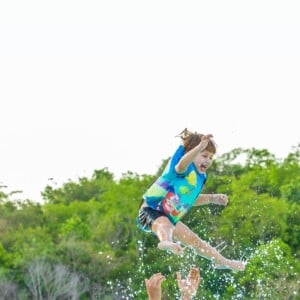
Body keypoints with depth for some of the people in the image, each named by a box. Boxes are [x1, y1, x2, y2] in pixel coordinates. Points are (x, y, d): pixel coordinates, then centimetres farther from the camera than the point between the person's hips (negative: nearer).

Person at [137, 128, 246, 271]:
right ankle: (166, 242, -77)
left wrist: (212, 198, 14)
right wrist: (200, 147, -63)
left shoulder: (200, 177, 8)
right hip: (150, 211, -9)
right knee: (165, 223, -43)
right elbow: (181, 164, -48)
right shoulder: (185, 169, -20)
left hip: (170, 218, 9)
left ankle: (222, 262, 39)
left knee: (194, 240, 21)